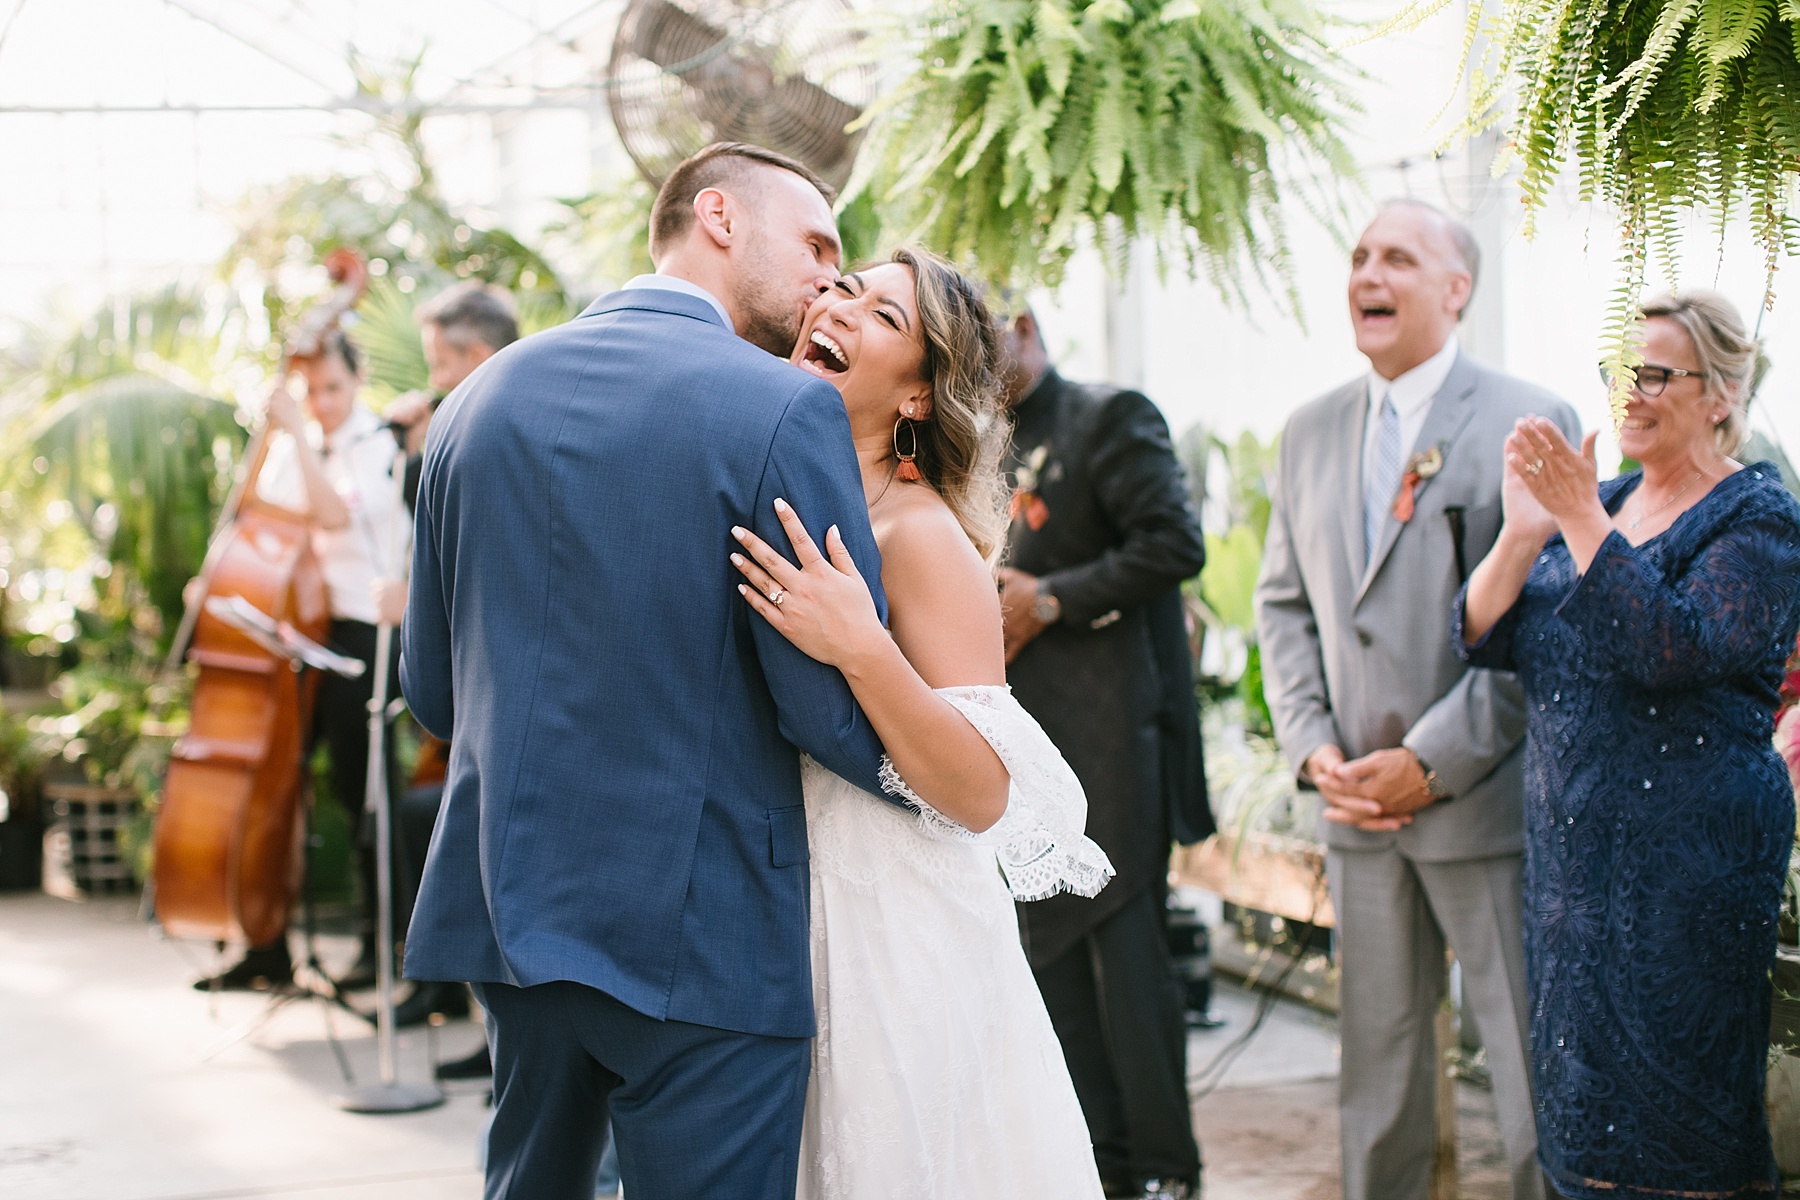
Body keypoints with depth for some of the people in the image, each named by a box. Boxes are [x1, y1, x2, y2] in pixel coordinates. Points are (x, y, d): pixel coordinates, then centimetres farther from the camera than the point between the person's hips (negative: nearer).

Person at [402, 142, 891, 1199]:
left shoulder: (483, 398, 7)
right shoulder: (786, 410, -13)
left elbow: (433, 691, 12)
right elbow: (837, 707, -15)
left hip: (514, 907, 7)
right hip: (707, 936, -6)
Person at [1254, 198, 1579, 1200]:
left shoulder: (1531, 422, -6)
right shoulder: (1312, 432, 13)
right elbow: (1285, 603, 15)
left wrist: (1434, 761, -15)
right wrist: (1313, 748, 0)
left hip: (1488, 803, -5)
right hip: (1360, 808, 5)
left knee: (1537, 1079, -1)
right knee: (1376, 1082, 13)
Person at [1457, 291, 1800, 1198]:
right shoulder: (1601, 503, 12)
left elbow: (1676, 650, -24)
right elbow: (1482, 638, 4)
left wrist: (1582, 519, -23)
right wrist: (1523, 532, -12)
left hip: (1685, 857, -7)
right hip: (1570, 842, 7)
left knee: (1674, 1114, -1)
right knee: (1583, 1096, 12)